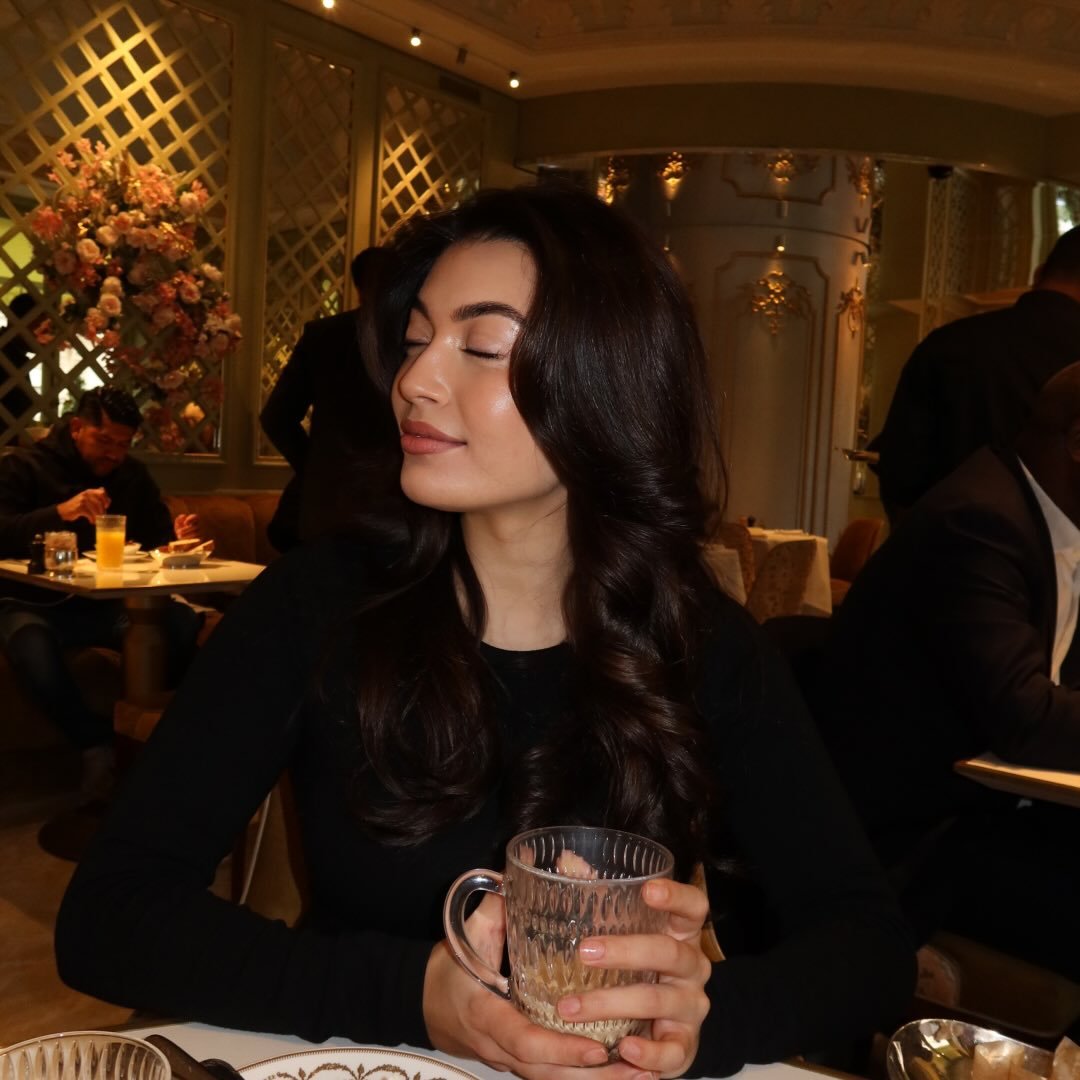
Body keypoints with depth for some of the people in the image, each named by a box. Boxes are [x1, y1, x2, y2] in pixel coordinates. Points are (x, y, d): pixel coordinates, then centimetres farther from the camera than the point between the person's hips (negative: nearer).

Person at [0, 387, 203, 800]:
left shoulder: (133, 475, 14)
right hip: (36, 604, -3)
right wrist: (60, 512, -29)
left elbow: (158, 538, 12)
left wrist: (178, 537, -13)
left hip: (110, 604, 3)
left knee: (184, 623, -28)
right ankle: (95, 743, -18)